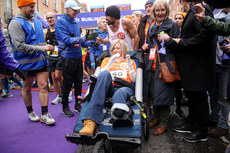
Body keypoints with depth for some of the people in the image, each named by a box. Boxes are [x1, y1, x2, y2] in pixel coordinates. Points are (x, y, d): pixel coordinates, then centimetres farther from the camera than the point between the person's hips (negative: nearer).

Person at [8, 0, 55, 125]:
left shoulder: (37, 22, 13)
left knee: (43, 86, -1)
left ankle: (44, 114, 7)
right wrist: (42, 49, -20)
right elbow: (20, 46, -19)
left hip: (41, 61, 5)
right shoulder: (16, 23, -9)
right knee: (27, 89, 11)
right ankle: (30, 112, 30)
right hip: (26, 64, -5)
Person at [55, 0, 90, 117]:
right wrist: (83, 38, -18)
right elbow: (67, 40, -18)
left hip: (78, 56, 7)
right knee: (68, 83, 3)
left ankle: (78, 104, 26)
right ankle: (65, 106, 20)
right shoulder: (60, 22, -7)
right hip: (68, 57, -6)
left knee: (78, 82, 11)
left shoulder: (75, 22, 14)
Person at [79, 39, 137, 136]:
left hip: (124, 88, 1)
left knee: (120, 93, -37)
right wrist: (111, 61, 1)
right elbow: (102, 74, 12)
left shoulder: (129, 61, 30)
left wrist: (129, 64, 4)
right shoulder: (107, 59, 32)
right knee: (105, 73, -35)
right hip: (109, 88, 0)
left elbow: (133, 79, 16)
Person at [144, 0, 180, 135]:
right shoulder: (151, 28, 19)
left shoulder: (173, 25, 2)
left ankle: (164, 123, 13)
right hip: (151, 67, 6)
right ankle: (156, 118, 29)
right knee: (153, 93, 10)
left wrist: (168, 40, -17)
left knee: (163, 95, -3)